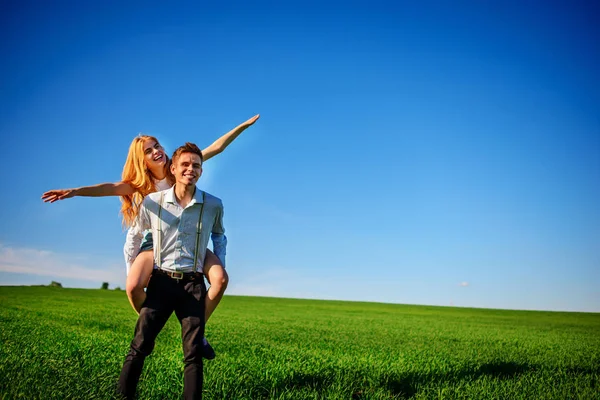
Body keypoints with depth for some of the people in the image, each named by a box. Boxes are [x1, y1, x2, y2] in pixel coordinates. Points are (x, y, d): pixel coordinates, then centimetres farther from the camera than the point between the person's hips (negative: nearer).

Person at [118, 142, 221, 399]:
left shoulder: (213, 205, -2)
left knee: (193, 353, 0)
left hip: (193, 284, 0)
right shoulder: (153, 202, -2)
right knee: (139, 346, -2)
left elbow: (219, 236, 19)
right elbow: (134, 236, 14)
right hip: (161, 281, 0)